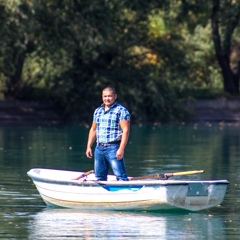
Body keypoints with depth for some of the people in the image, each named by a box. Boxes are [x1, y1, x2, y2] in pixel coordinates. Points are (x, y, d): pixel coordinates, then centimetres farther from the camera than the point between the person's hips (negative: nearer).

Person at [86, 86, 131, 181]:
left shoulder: (121, 111, -5)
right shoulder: (98, 111, 17)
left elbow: (126, 130, -11)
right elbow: (93, 130, 23)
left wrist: (121, 149, -19)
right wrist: (89, 147, 15)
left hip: (113, 147, -7)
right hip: (99, 148, 7)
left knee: (121, 176, -13)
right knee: (100, 176, 10)